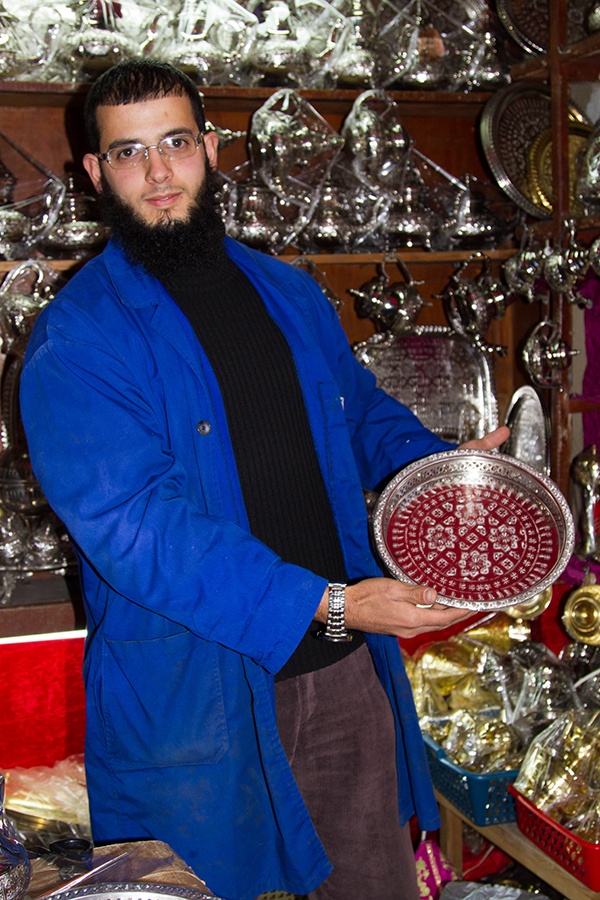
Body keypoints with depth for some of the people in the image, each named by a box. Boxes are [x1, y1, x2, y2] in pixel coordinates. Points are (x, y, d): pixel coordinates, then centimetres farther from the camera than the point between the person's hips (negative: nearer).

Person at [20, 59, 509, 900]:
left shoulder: (290, 294, 8)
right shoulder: (75, 340, -12)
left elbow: (362, 412, 21)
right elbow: (133, 524, -22)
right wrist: (326, 605, -26)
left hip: (343, 669, 5)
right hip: (193, 695, -5)